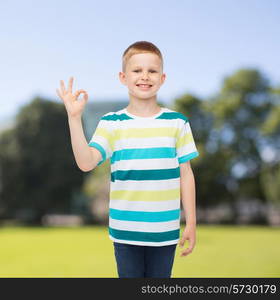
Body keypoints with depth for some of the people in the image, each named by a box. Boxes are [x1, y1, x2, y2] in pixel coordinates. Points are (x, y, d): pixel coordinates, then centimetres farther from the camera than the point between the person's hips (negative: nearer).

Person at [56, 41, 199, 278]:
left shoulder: (177, 122, -1)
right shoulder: (111, 123, -2)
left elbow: (185, 174, 3)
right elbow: (86, 163, -16)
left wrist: (191, 223, 3)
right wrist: (74, 117, -23)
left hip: (165, 229, 0)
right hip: (125, 229, 0)